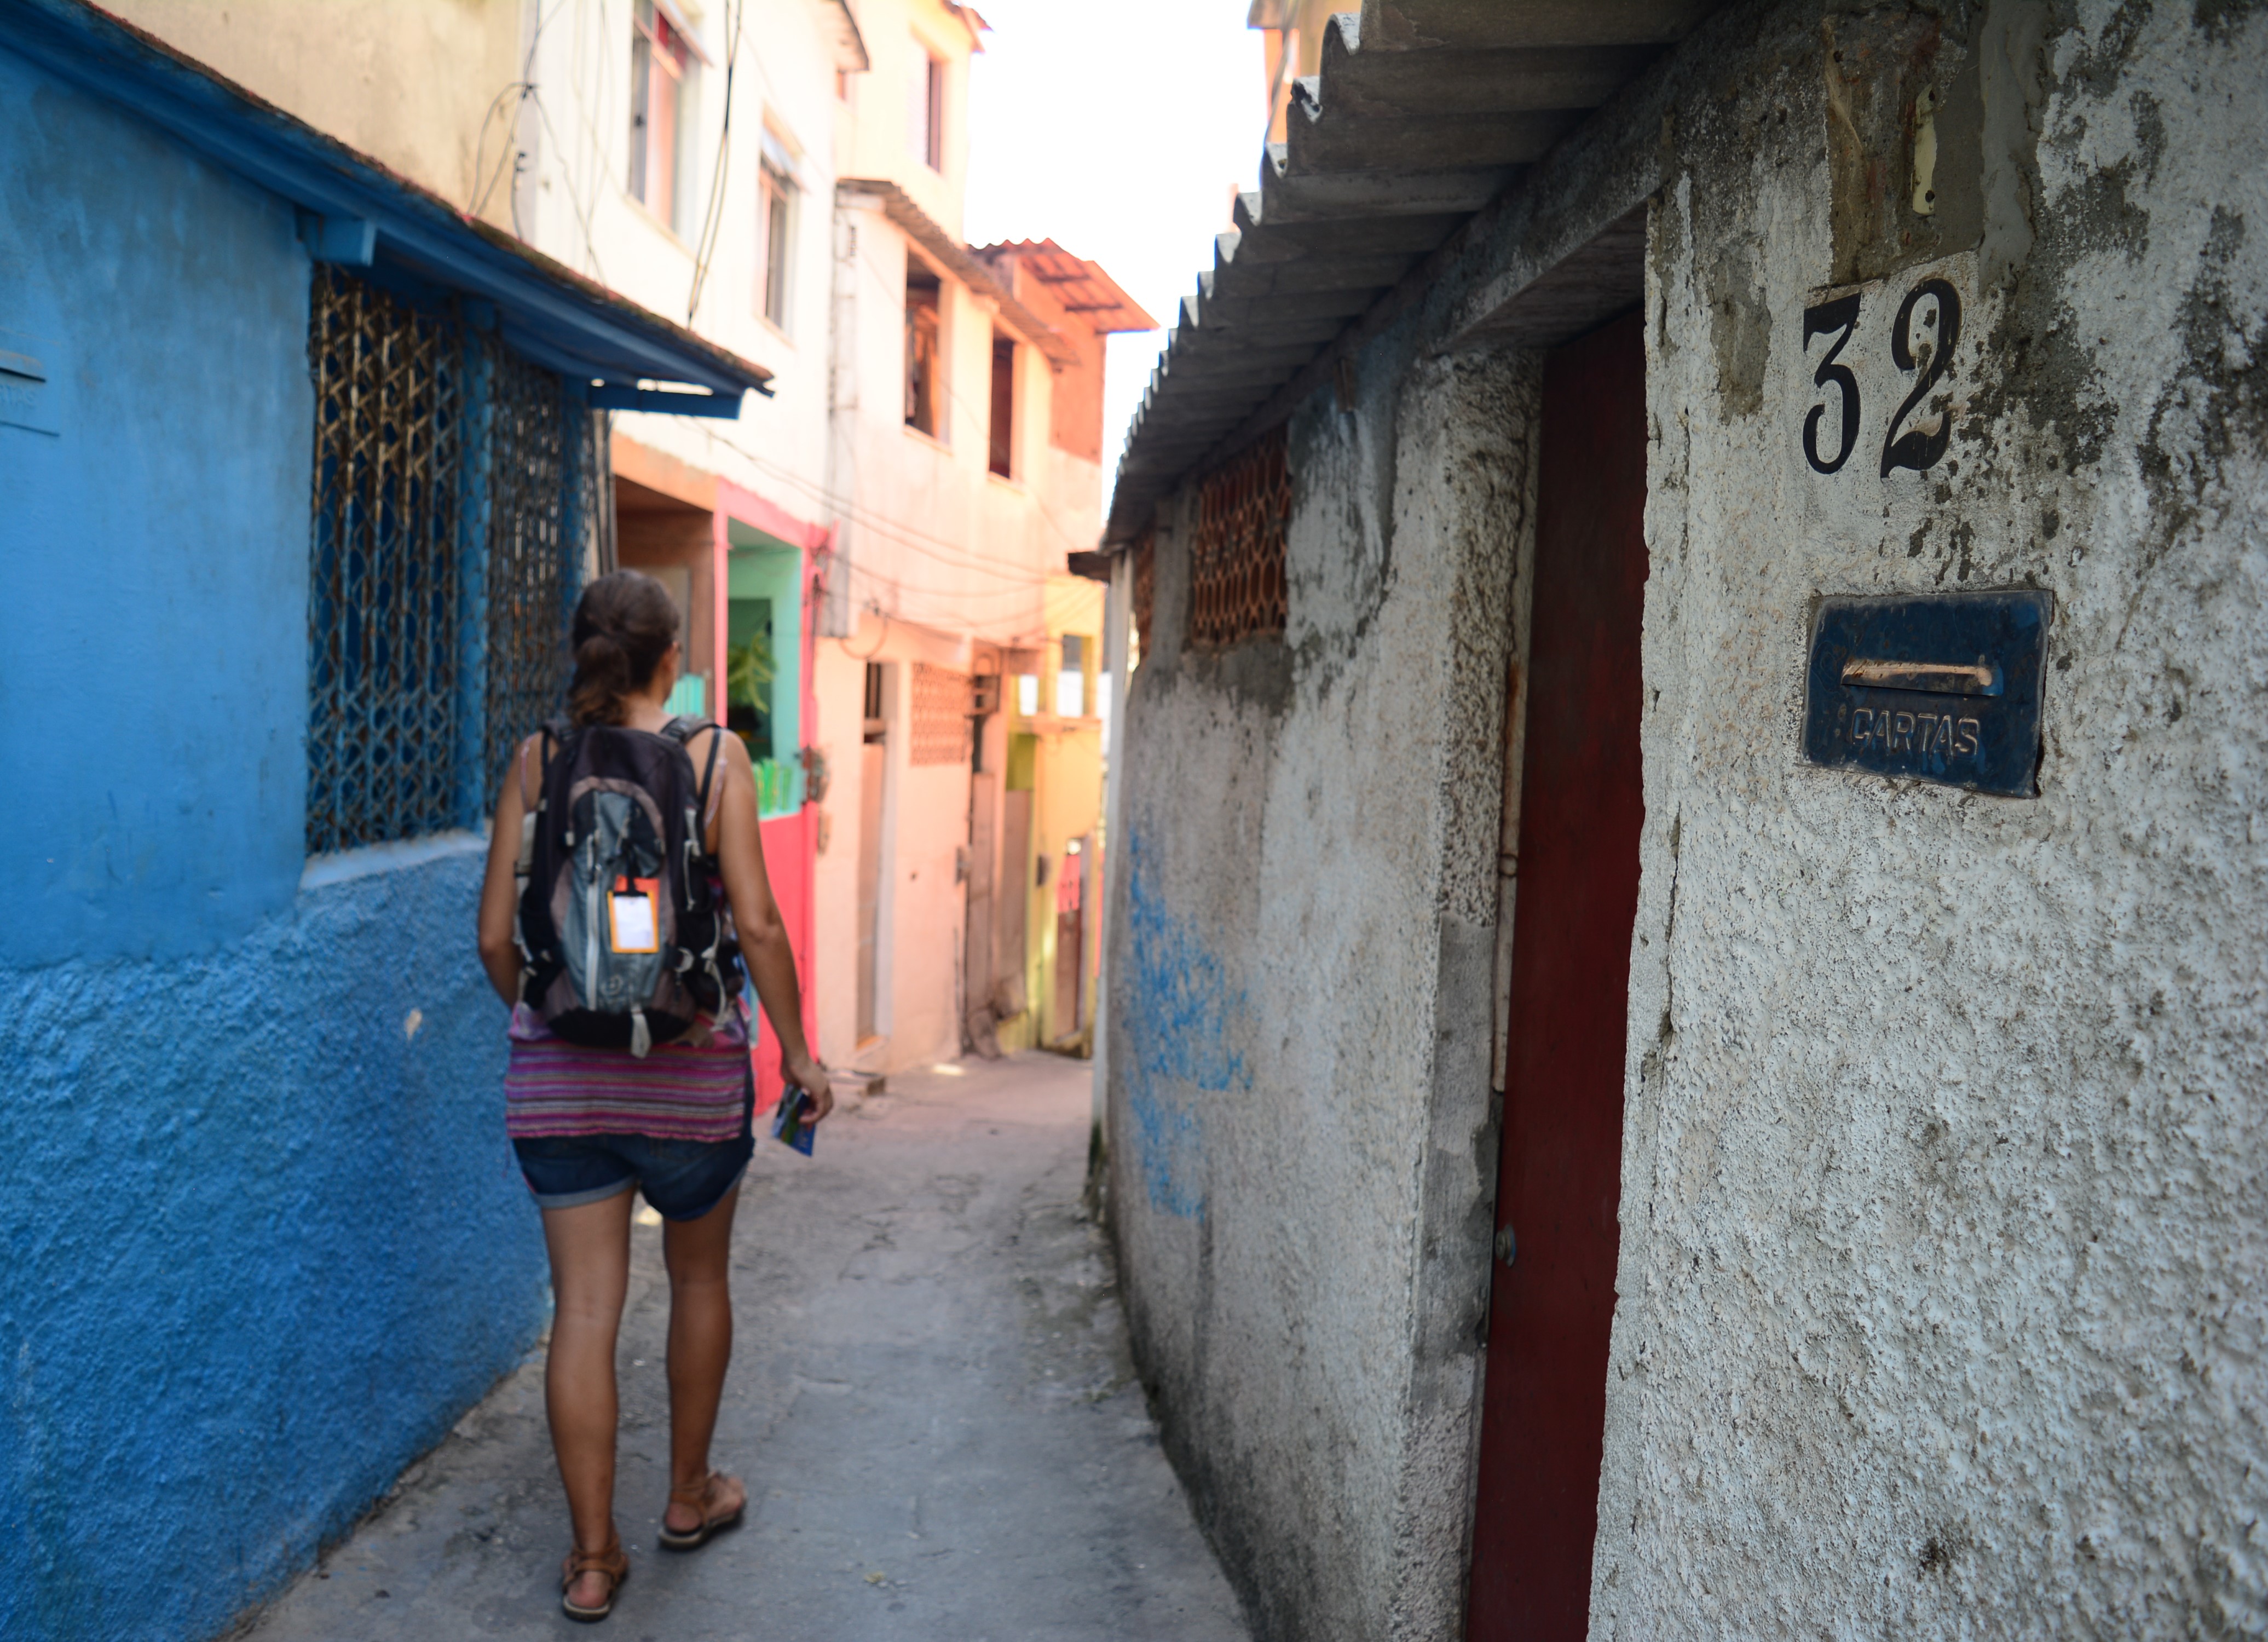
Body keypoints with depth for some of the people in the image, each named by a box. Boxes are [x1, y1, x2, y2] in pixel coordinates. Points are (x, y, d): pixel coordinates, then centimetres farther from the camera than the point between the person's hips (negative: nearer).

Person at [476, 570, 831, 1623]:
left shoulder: (536, 762, 0)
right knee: (699, 1280, 19)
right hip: (689, 1065, -1)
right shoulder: (715, 756, -6)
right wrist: (797, 1050, -1)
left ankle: (592, 1558, 14)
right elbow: (756, 922, -11)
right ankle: (689, 1495, 35)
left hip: (557, 1071, 2)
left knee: (585, 1307, 7)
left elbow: (496, 935, 1)